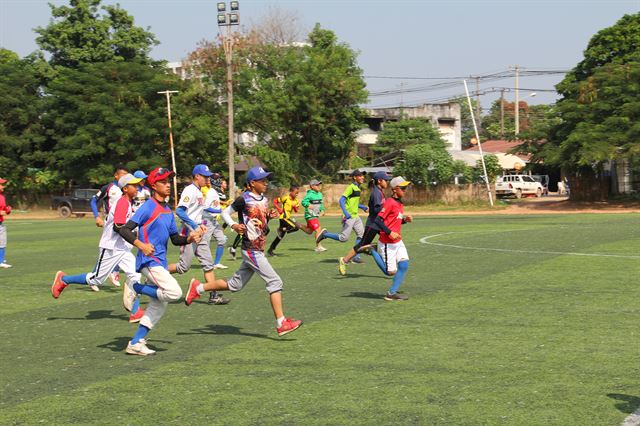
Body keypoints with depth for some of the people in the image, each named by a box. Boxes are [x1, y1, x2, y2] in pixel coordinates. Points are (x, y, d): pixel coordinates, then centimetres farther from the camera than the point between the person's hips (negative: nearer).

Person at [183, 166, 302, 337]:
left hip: (259, 250, 9)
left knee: (235, 285, 16)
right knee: (275, 281, -13)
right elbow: (225, 212, -1)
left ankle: (198, 288, 27)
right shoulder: (244, 199, -11)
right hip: (251, 250, -9)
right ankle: (281, 323, -12)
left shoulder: (264, 200, 11)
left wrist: (269, 216, 2)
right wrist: (233, 225, -17)